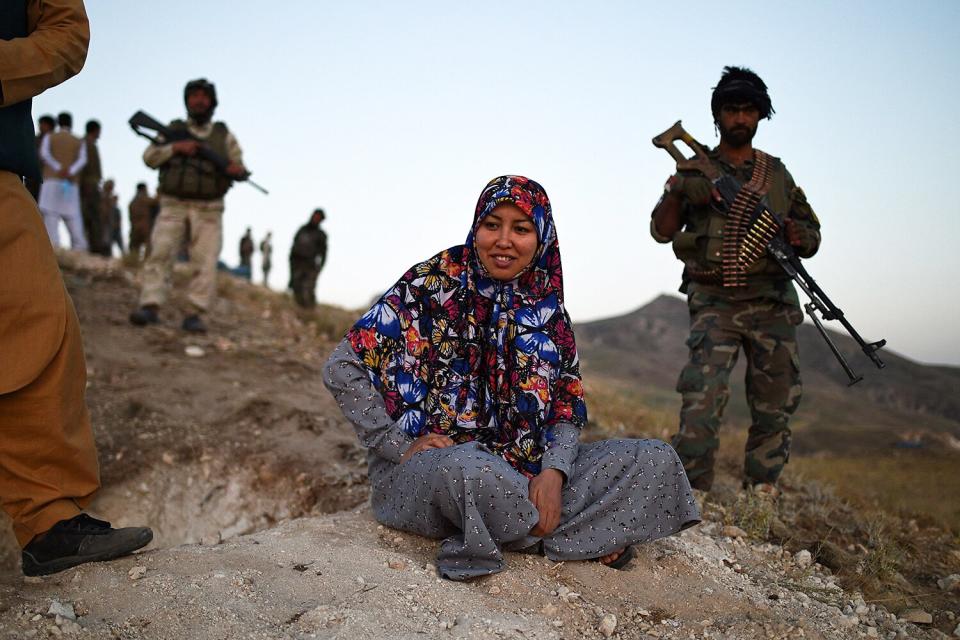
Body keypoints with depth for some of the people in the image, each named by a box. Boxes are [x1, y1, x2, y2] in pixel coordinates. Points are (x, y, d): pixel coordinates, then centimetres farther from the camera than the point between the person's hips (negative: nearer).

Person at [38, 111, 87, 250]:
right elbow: (83, 160, -4)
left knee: (50, 216, -10)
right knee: (73, 218, -1)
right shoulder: (79, 142, 15)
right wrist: (71, 172, -16)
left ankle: (54, 248, -23)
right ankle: (80, 251, -12)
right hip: (71, 184, 2)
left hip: (51, 181, -2)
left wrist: (58, 169, -15)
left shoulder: (49, 137, 12)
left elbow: (44, 153, -7)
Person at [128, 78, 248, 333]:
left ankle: (195, 315, -8)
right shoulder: (173, 129, 12)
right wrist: (176, 147, -11)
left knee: (205, 262, -10)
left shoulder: (224, 135, 13)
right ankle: (150, 307, -13)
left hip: (208, 210, 0)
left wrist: (237, 169, -13)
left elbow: (239, 165, 12)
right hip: (173, 206, 0)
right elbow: (150, 157, 5)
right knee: (160, 253, -12)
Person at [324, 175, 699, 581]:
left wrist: (553, 471, -12)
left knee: (657, 461, -4)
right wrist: (401, 446, -14)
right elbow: (342, 368, -8)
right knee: (472, 471, -41)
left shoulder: (547, 311, 8)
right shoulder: (430, 285, -6)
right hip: (424, 470, -4)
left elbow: (568, 408, 7)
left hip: (523, 467, 5)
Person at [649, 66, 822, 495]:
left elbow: (813, 238, 18)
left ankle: (762, 498, 17)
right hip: (714, 303, -3)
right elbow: (662, 231, 1)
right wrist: (677, 192, -18)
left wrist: (796, 235, -7)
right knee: (702, 399, -16)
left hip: (771, 304, 4)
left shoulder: (778, 175, 16)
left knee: (775, 407, 5)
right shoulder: (696, 169, 8)